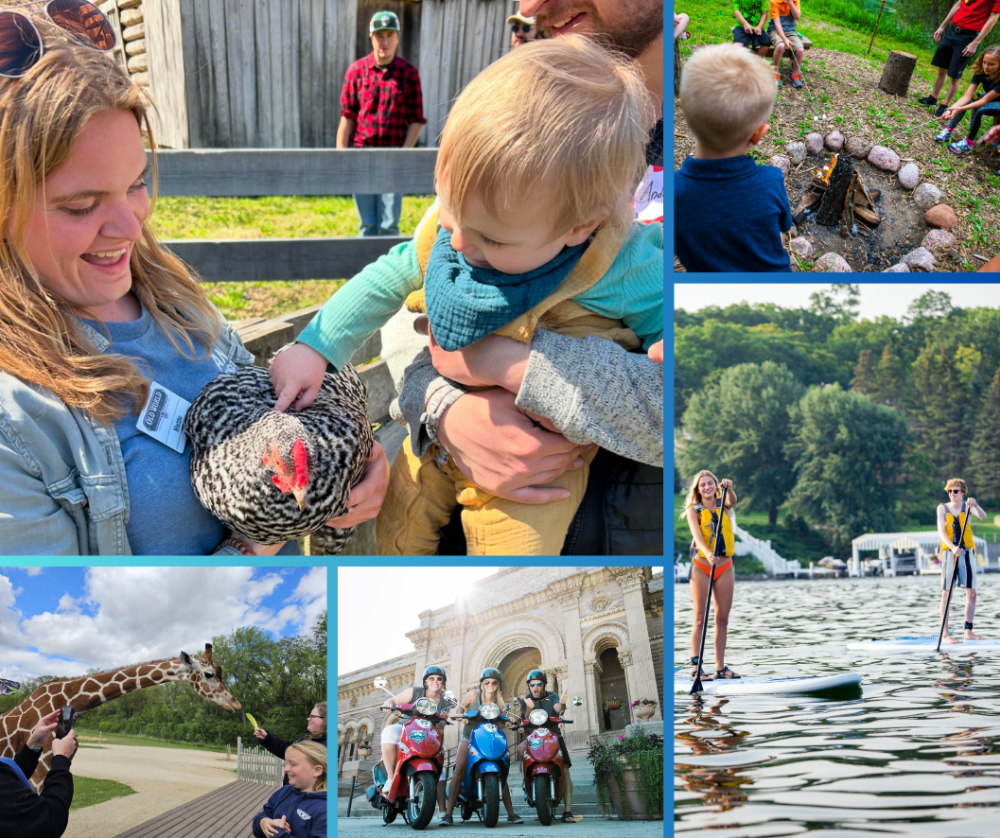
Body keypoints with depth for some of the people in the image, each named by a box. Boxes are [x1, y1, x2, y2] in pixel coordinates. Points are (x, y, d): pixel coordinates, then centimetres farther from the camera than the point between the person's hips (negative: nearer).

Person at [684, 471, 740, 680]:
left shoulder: (724, 506, 9)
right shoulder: (694, 510, -1)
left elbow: (732, 500, -15)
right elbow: (697, 535, -16)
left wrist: (728, 488, -37)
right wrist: (707, 553, -35)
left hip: (725, 567, 3)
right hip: (701, 567, -3)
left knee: (723, 618, 4)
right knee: (700, 619, -4)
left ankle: (720, 666, 10)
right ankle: (696, 667, -5)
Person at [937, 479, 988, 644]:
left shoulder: (967, 506, 5)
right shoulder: (942, 508, 2)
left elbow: (983, 516, -13)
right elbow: (941, 531, -8)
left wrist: (975, 505, -33)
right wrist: (952, 547, -23)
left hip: (967, 552, 2)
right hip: (949, 552, -2)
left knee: (971, 592, 2)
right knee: (947, 593, -4)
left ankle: (968, 631, 11)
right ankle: (945, 634, -3)